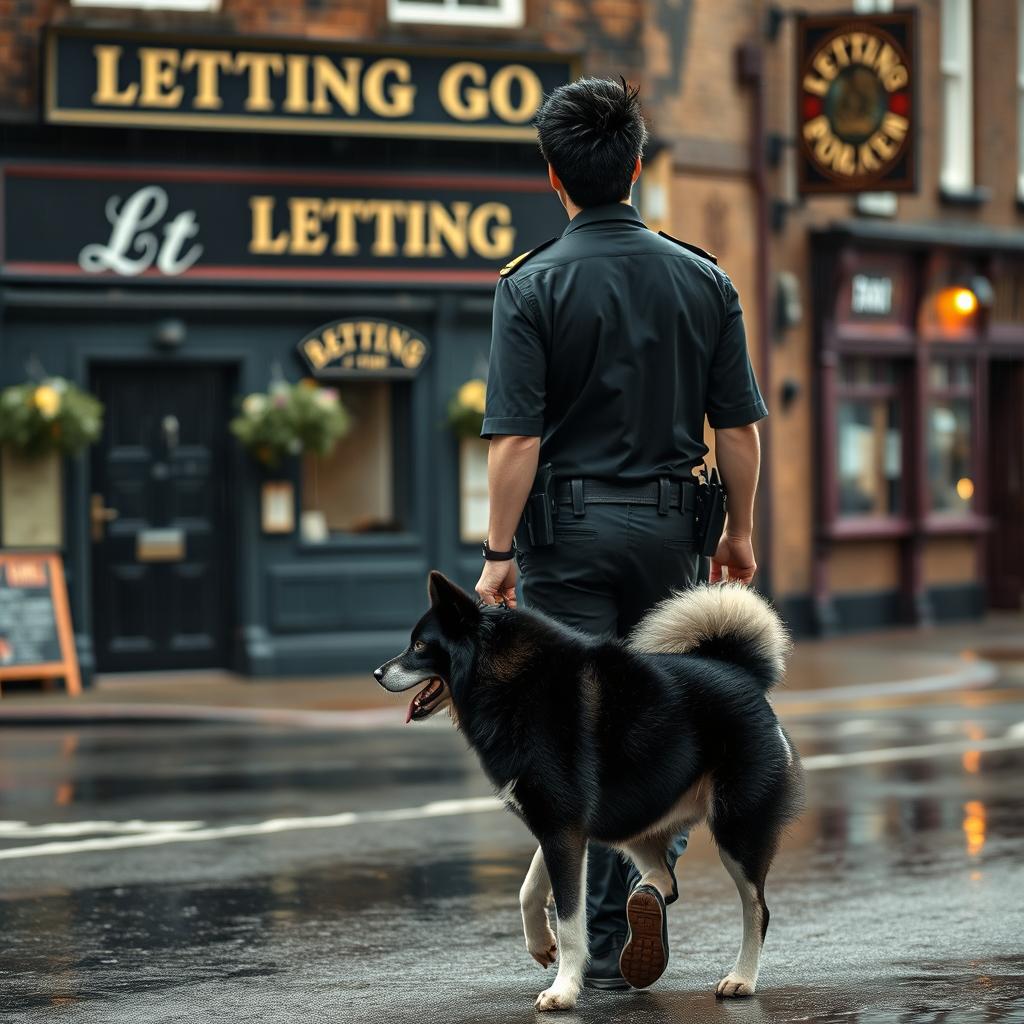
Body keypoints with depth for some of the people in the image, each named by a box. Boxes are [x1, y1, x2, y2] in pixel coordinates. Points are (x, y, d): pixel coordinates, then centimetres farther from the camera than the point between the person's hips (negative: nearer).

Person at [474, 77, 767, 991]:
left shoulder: (534, 286, -8)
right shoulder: (704, 280, 1)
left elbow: (516, 440, -13)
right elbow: (739, 427, 3)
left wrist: (498, 552, -7)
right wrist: (740, 531, 15)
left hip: (570, 526, -3)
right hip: (671, 525, 3)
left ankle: (601, 942, 1)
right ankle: (655, 858, -2)